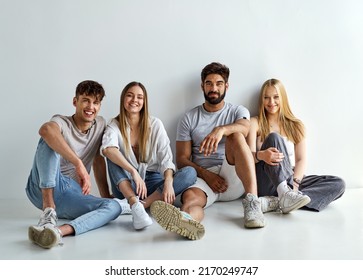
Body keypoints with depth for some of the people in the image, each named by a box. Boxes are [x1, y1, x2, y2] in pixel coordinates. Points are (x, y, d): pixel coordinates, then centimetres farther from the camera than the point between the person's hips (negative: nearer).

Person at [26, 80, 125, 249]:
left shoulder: (100, 124, 10)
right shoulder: (62, 123, -8)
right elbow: (45, 129, -34)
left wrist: (106, 195, 14)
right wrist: (79, 164, -41)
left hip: (71, 195, 5)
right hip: (43, 189, -4)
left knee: (114, 207, -24)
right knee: (50, 140, -27)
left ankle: (59, 231, -47)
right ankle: (49, 210, -33)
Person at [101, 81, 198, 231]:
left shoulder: (155, 124, 1)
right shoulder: (115, 125, -3)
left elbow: (166, 158, -10)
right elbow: (107, 149, -26)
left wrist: (168, 182, -30)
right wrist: (133, 172, -39)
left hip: (152, 181, 1)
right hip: (126, 186, -1)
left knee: (190, 172, -22)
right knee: (113, 155, -26)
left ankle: (143, 204, -36)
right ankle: (136, 205, -41)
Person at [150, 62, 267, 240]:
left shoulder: (238, 111, 13)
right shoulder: (189, 119, 13)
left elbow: (243, 128, -14)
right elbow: (182, 159, 7)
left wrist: (221, 129, -37)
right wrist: (206, 174, -11)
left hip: (233, 178, 0)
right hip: (202, 177, 0)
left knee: (235, 135, -28)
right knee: (190, 197, -35)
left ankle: (252, 201, -40)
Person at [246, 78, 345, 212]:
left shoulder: (296, 126, 15)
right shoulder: (255, 123, 9)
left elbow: (301, 159, 4)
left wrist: (295, 182, -16)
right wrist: (261, 155, -29)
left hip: (289, 181, 3)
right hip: (265, 184, -3)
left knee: (338, 184, -17)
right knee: (274, 137, -23)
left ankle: (279, 202, -34)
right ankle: (285, 194, -43)